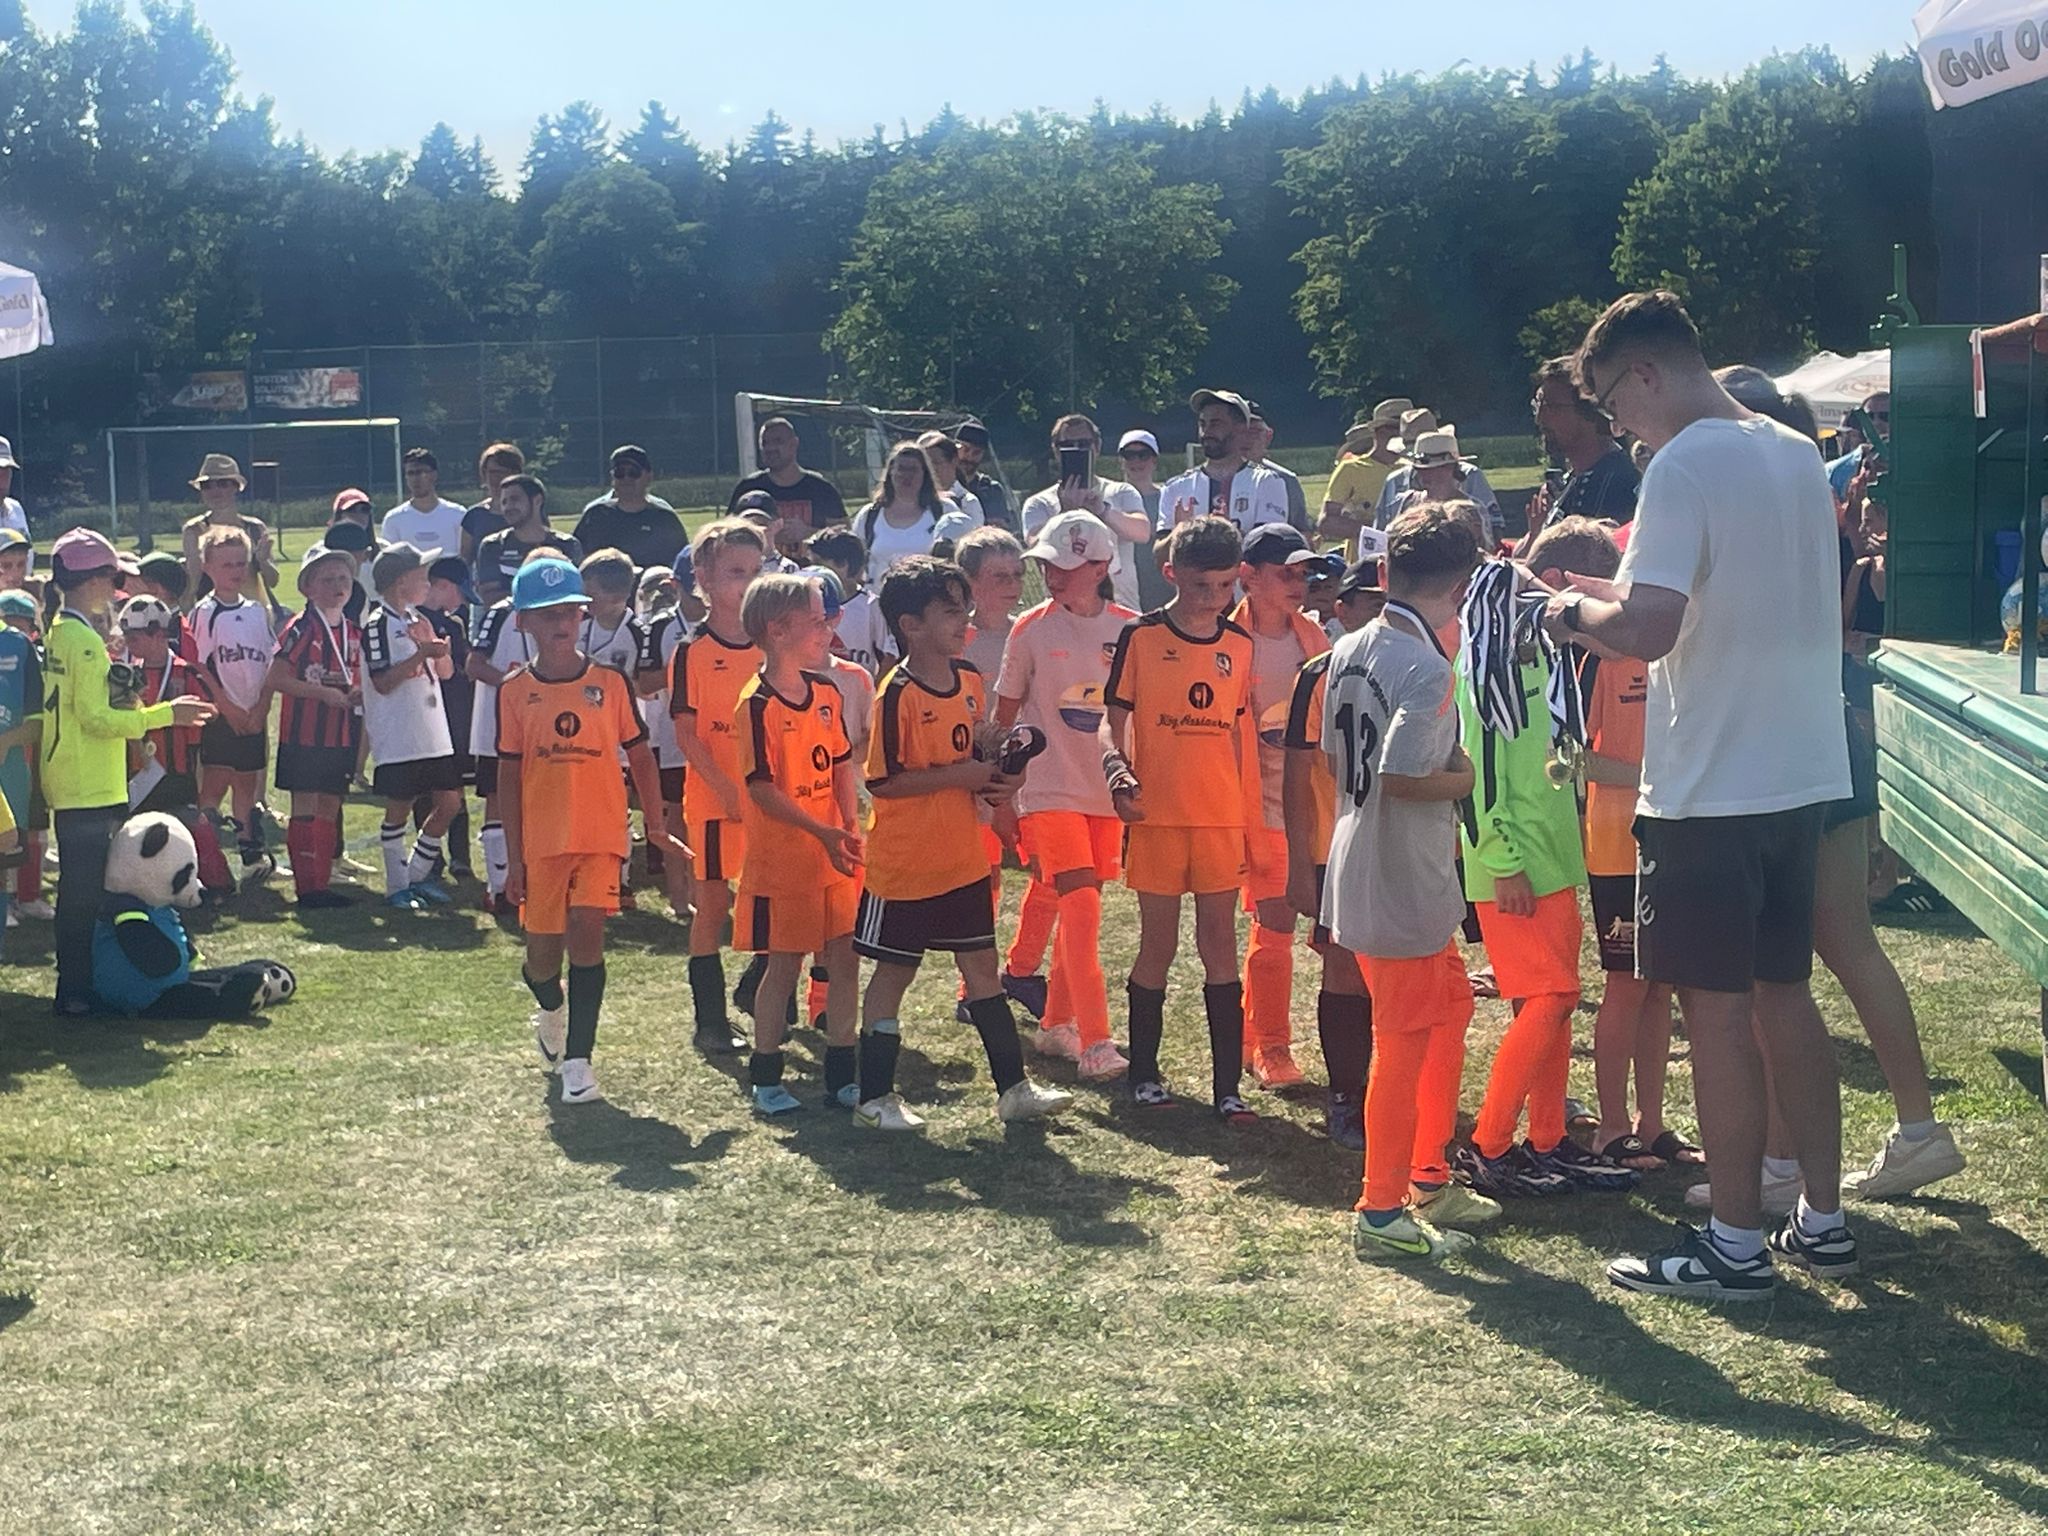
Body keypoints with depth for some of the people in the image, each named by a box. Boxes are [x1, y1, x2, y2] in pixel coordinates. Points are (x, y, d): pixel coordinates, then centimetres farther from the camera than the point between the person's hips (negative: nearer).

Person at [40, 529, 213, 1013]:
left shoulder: (57, 632, 13)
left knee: (80, 890, 14)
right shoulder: (84, 640, -16)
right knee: (85, 893, -6)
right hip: (91, 790, -10)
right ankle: (76, 991, -3)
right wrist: (165, 714, -14)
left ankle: (76, 987, 19)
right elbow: (97, 718, -18)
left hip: (69, 787, 10)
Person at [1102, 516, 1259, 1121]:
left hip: (1220, 818, 3)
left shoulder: (1239, 646, 7)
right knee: (1158, 945, 6)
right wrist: (1116, 769, -21)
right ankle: (1144, 1071, 21)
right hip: (1156, 816, -2)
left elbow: (1236, 731, 14)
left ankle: (1227, 1086, 5)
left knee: (1220, 945, 3)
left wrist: (1245, 813, 13)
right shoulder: (1140, 637, -3)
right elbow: (1113, 719, -2)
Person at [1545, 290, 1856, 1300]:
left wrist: (1581, 613, -6)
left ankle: (1736, 1245, 7)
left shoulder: (1684, 467, -16)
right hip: (1801, 773, 8)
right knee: (1784, 993, 16)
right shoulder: (1797, 455, 10)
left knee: (1715, 1010, 0)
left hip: (1712, 788, -8)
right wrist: (1621, 589, 18)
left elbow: (1650, 630, -25)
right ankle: (1822, 1221, 22)